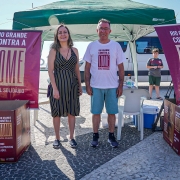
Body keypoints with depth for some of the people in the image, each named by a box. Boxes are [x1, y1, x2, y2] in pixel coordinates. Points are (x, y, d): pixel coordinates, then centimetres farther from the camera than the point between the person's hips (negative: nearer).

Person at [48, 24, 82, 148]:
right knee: (57, 112, 5)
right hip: (58, 84, -2)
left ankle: (71, 137, 20)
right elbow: (50, 70, -7)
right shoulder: (54, 50, -2)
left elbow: (77, 70, 12)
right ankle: (57, 138, 18)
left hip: (72, 85, 3)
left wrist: (80, 86, 9)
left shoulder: (74, 50, 8)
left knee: (72, 112, 7)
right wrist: (54, 88, -14)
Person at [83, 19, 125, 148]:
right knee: (96, 112, 7)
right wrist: (87, 85, -1)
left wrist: (121, 85, -2)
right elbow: (87, 67, 5)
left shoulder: (116, 46, 3)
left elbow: (121, 68, 4)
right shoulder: (91, 46, 3)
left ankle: (111, 136, 21)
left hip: (112, 86, 0)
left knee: (112, 112, 7)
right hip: (96, 86, 0)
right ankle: (95, 136, 20)